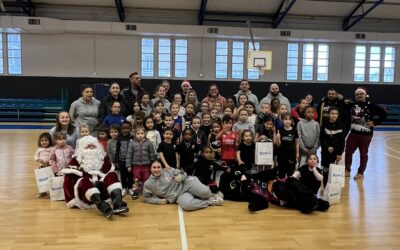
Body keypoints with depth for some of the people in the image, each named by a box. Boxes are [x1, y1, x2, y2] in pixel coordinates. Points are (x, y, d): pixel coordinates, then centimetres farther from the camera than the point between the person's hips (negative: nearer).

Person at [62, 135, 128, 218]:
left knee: (112, 175, -19)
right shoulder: (75, 161, 5)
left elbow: (111, 176, 9)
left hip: (101, 191, 3)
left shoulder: (103, 159, 14)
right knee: (84, 181, -32)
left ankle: (118, 204, -42)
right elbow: (68, 180, -4)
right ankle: (103, 207, -55)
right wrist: (71, 200, -14)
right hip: (82, 193, -2)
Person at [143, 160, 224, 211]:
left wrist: (180, 177, -17)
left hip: (186, 182, 0)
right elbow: (146, 198, 12)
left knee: (204, 192, -31)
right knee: (186, 204, -37)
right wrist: (159, 201, -2)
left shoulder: (168, 170, 2)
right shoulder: (148, 184, 2)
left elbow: (183, 174, 7)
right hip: (179, 196, 0)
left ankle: (211, 196, 9)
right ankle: (210, 201, -13)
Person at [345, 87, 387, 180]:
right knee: (348, 151, 8)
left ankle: (360, 173, 22)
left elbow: (384, 114, -11)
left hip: (366, 134, -4)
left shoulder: (371, 105, -10)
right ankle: (347, 170, 23)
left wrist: (374, 122, -13)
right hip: (353, 133, 4)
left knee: (363, 154, 8)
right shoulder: (352, 104, 4)